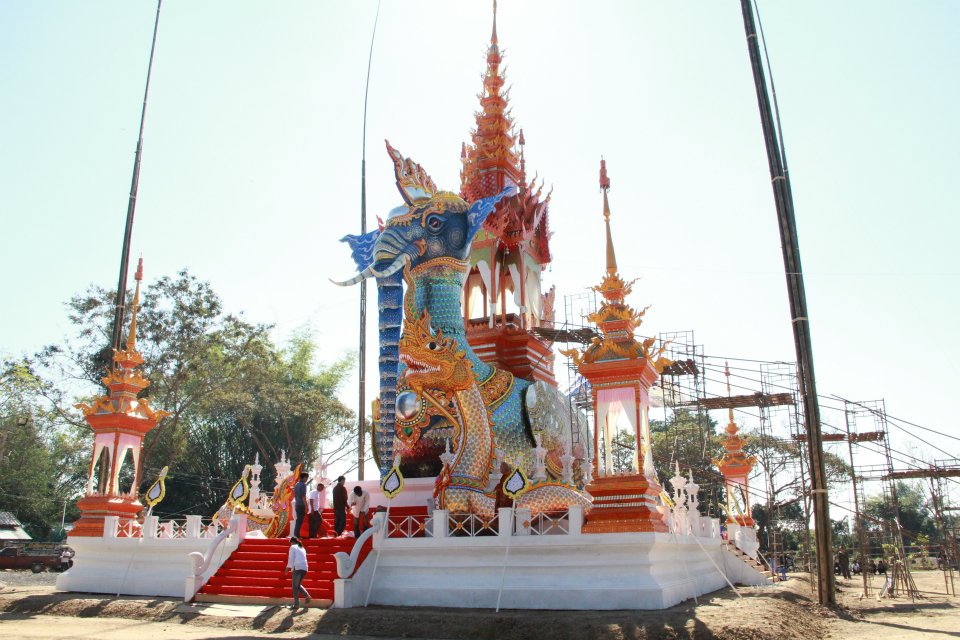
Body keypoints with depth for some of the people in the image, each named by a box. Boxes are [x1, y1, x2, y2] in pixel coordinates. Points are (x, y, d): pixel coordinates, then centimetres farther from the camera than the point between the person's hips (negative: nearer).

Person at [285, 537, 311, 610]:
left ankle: (296, 604, -5)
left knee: (295, 586, -1)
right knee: (298, 585, 19)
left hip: (297, 568, -7)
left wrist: (288, 568, 6)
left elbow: (291, 559, -5)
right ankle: (307, 596, 4)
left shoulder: (293, 547, 3)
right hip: (304, 568, 7)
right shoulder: (302, 548, 23)